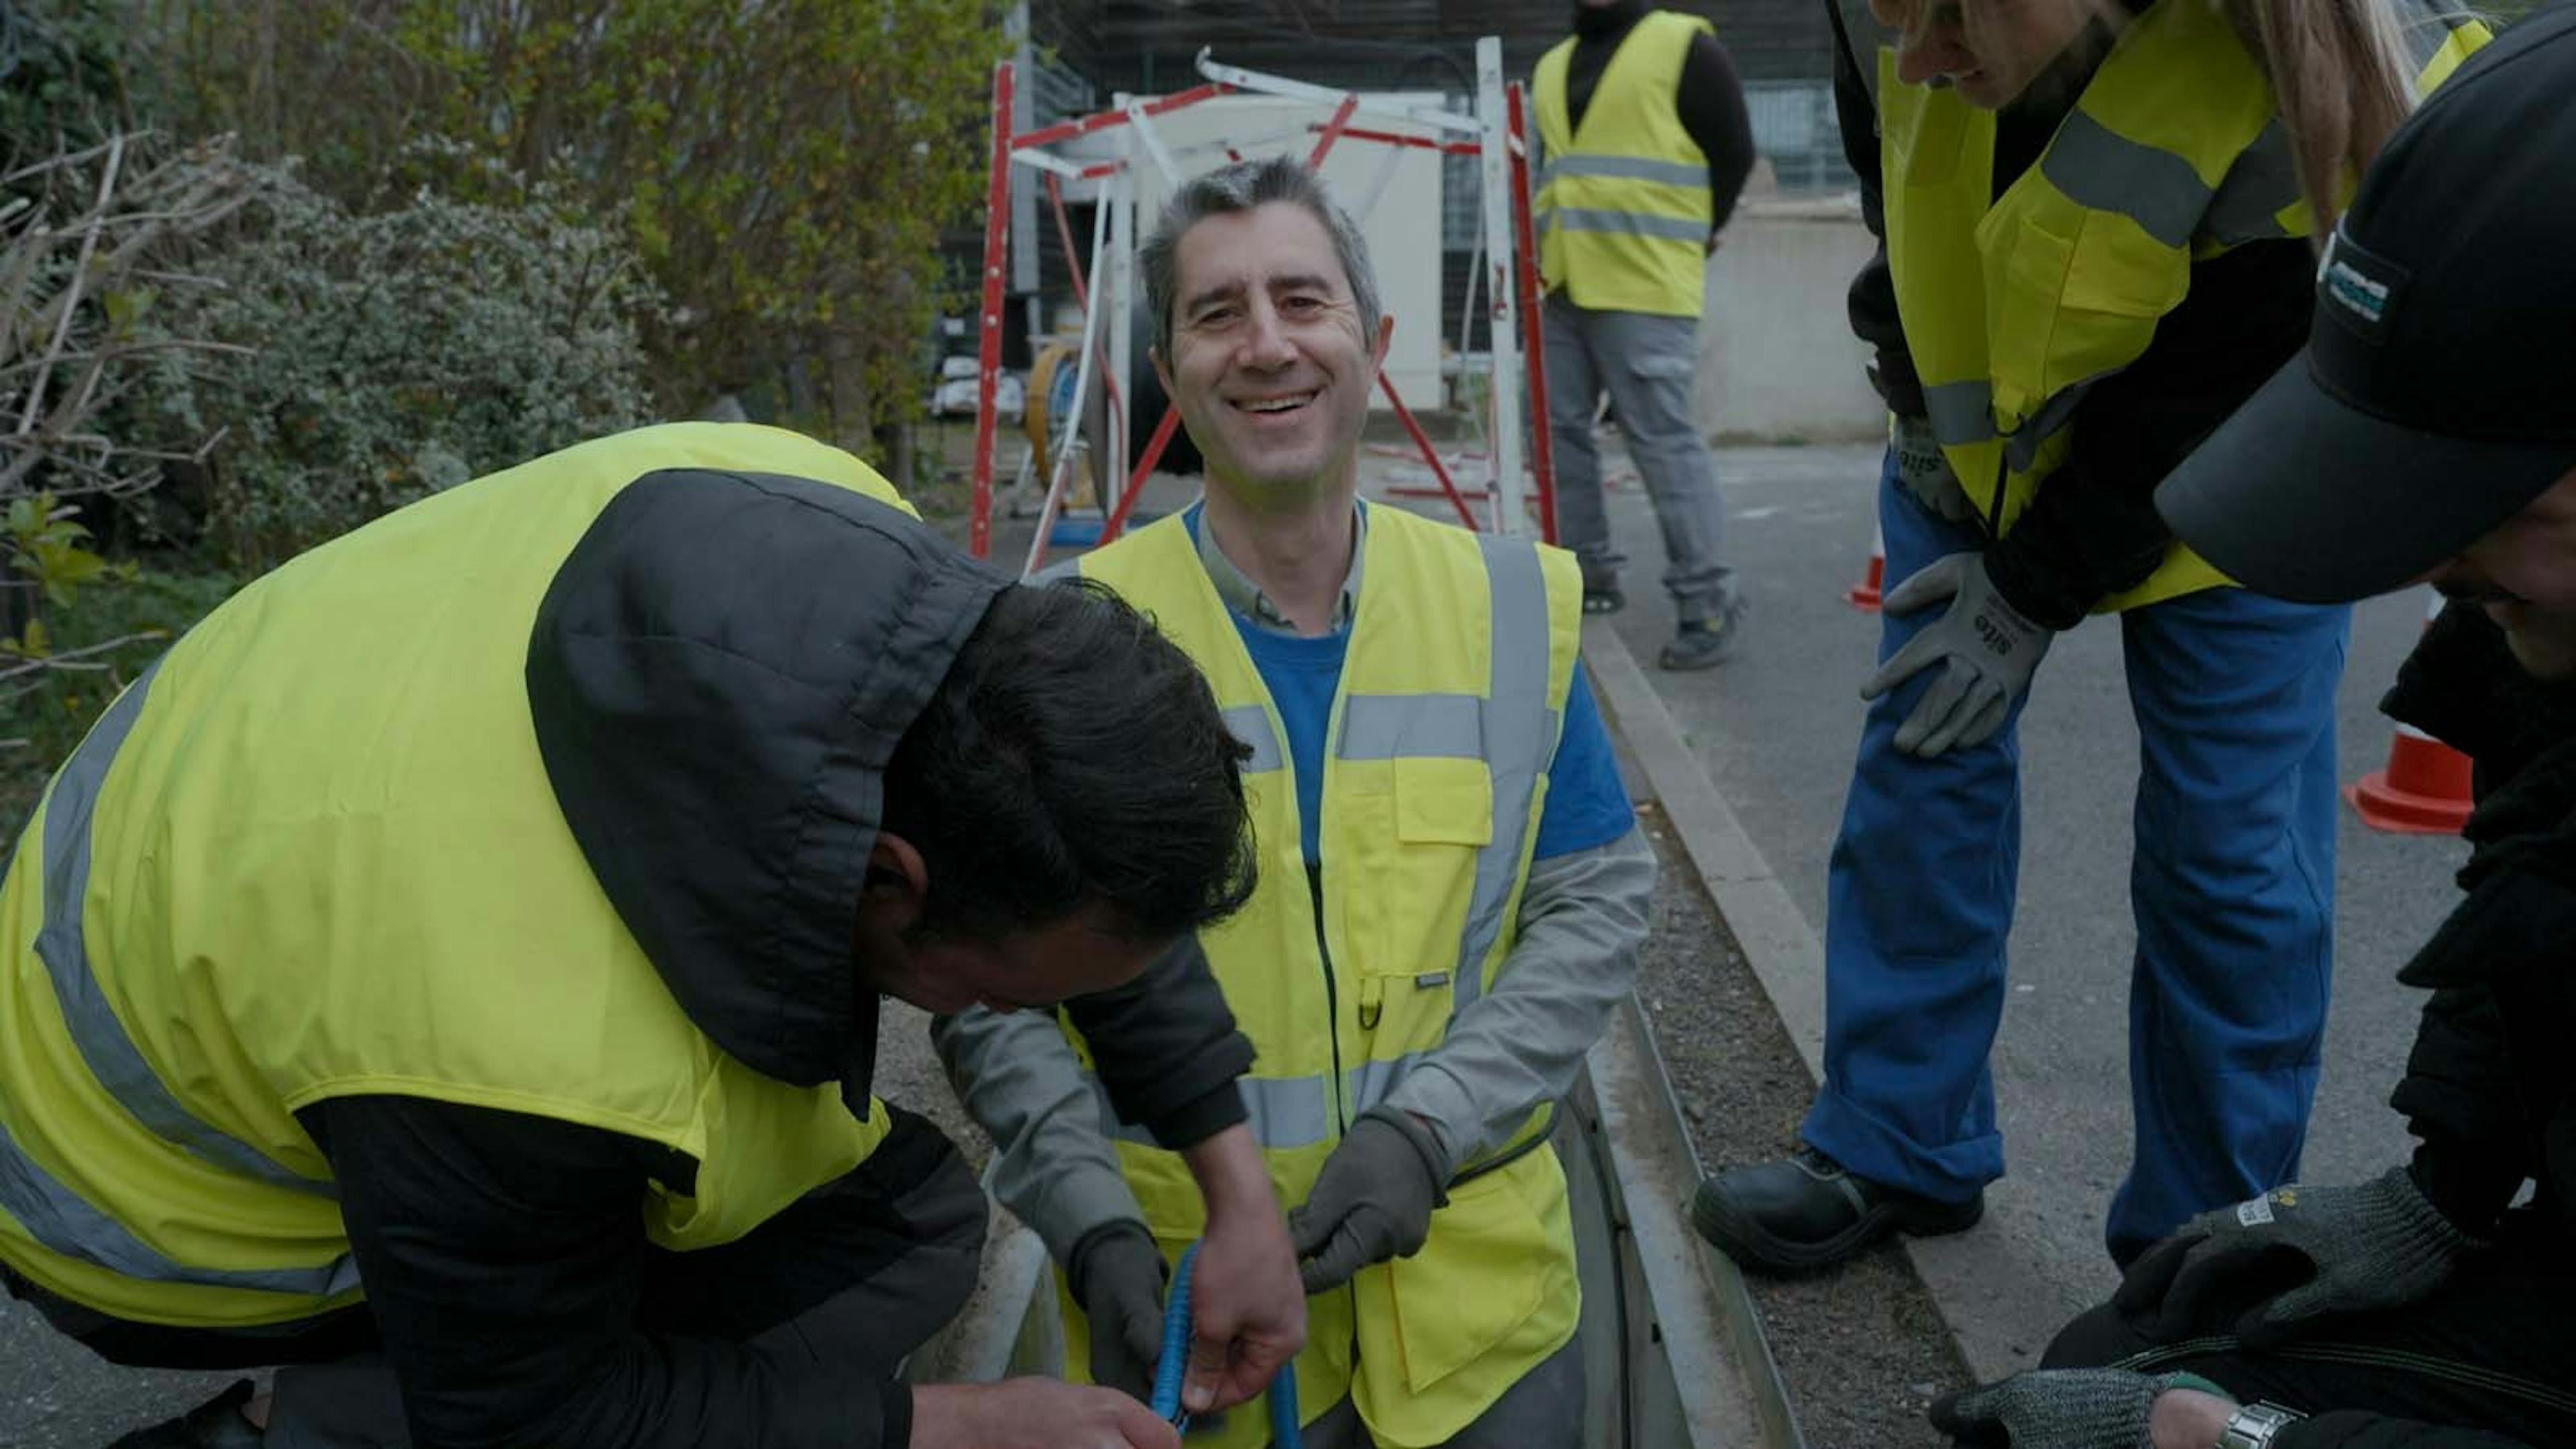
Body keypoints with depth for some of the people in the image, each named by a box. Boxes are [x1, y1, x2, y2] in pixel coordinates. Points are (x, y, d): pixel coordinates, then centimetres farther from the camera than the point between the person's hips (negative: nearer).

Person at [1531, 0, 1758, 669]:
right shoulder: (1551, 66, 18)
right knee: (1561, 430, 10)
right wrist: (1543, 247, 15)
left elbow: (1732, 154, -1)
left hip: (1642, 286, -7)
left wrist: (1685, 239, 2)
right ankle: (1588, 573, 23)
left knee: (1662, 438, -10)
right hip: (1557, 284, 7)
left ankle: (1708, 598, -4)